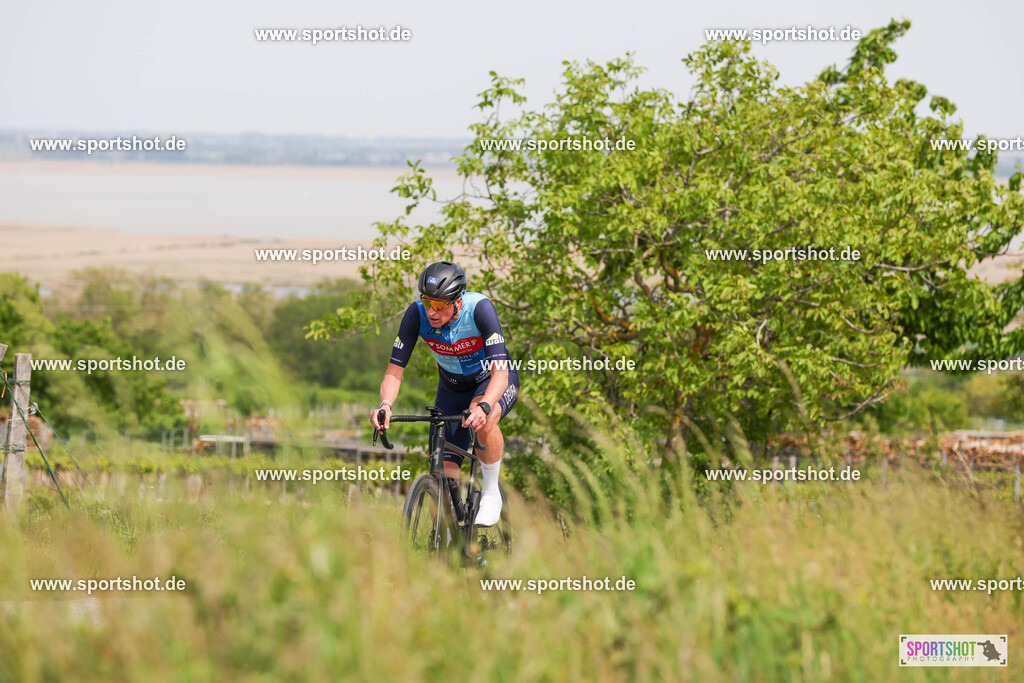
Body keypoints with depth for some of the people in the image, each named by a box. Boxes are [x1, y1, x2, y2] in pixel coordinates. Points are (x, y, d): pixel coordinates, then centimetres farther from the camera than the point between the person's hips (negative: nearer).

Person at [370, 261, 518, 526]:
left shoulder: (479, 308, -33)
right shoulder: (417, 314, -24)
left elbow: (500, 372, -39)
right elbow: (394, 371, -22)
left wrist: (483, 407, -57)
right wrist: (385, 404, -42)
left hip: (491, 381, -3)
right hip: (453, 387, 3)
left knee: (483, 420, -38)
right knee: (444, 473, -11)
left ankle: (491, 492, -17)